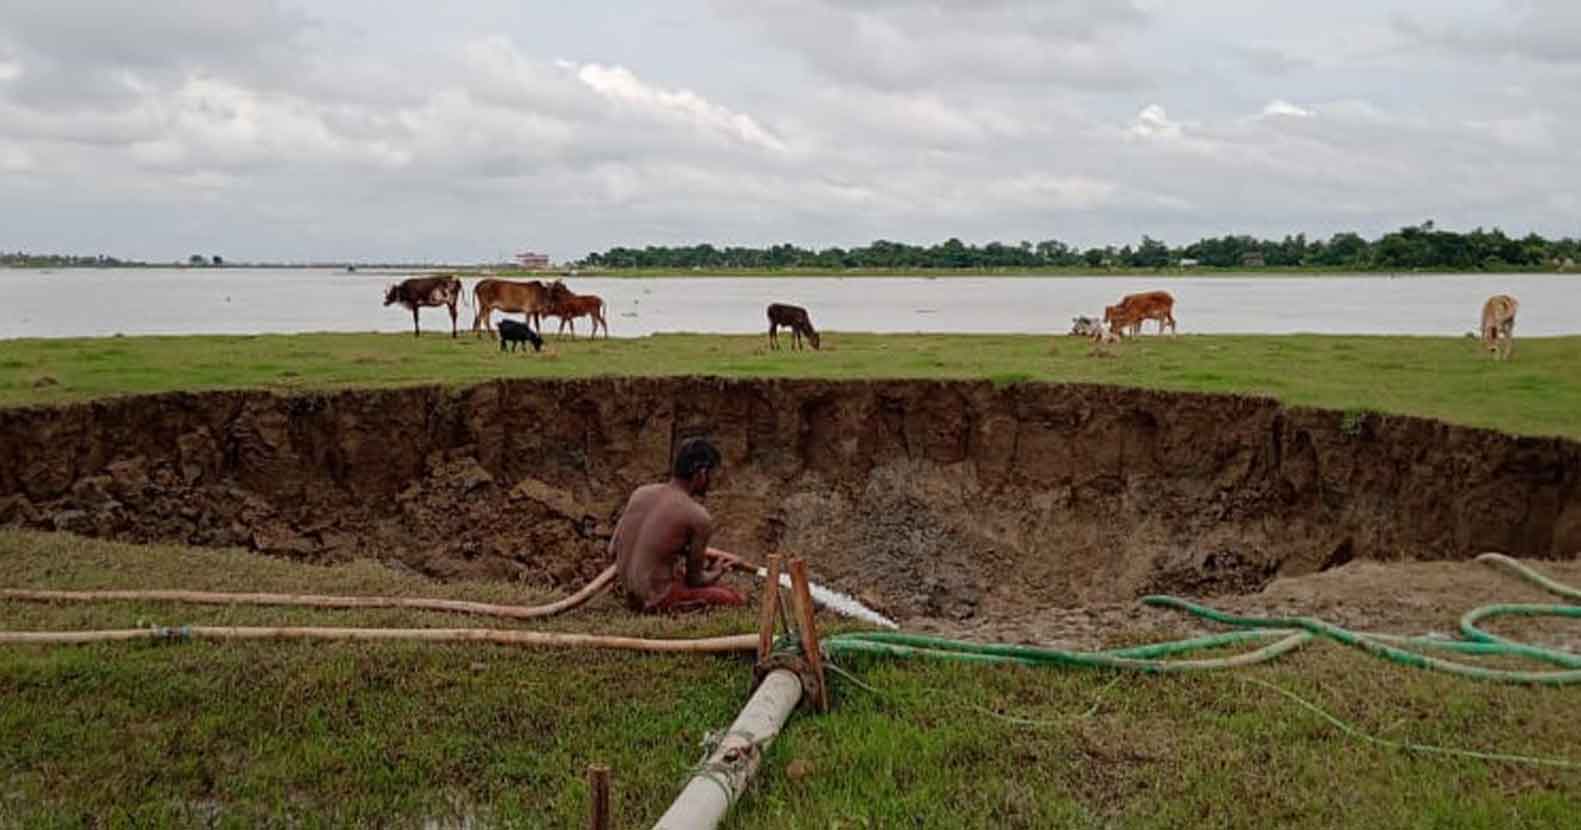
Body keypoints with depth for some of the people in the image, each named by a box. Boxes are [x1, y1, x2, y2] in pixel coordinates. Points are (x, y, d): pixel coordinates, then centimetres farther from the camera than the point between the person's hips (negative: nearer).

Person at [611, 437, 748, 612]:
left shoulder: (640, 493, 0)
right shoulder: (699, 518, -17)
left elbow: (614, 549, 9)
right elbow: (695, 579, -7)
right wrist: (718, 572, 17)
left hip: (630, 596, 7)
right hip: (658, 600, -7)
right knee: (737, 598, 4)